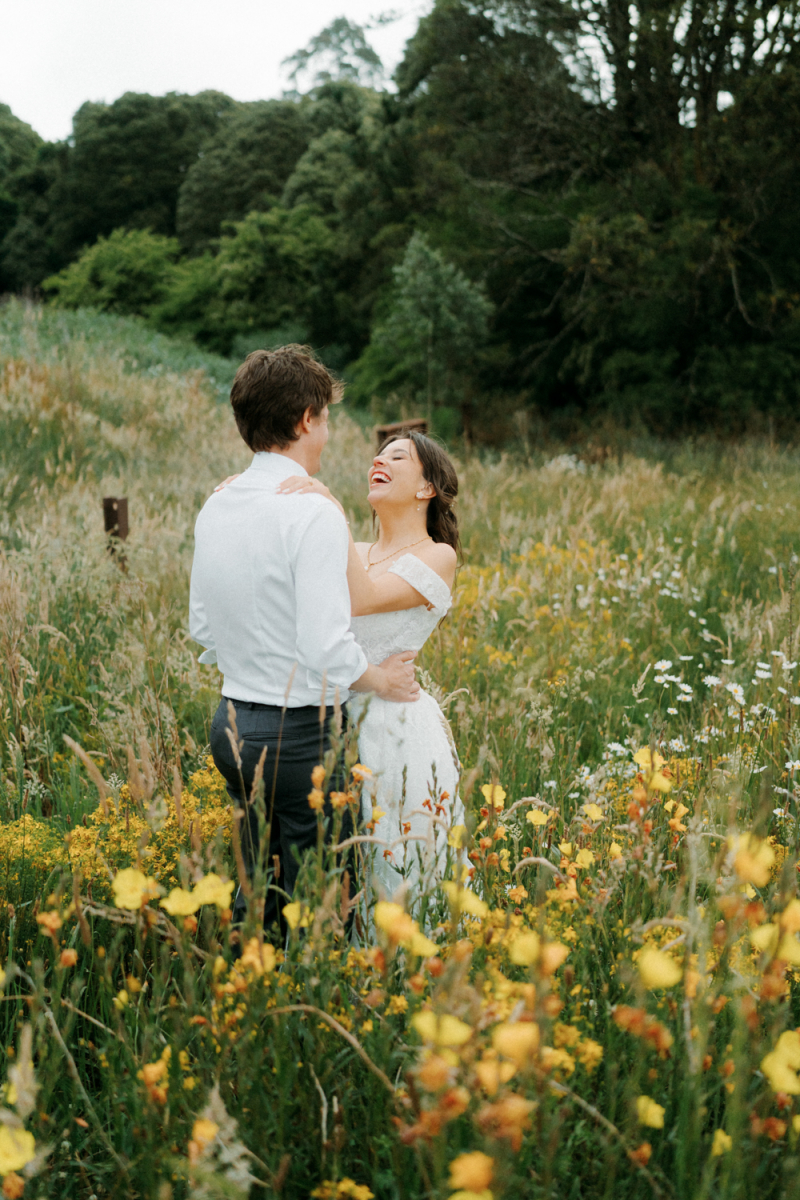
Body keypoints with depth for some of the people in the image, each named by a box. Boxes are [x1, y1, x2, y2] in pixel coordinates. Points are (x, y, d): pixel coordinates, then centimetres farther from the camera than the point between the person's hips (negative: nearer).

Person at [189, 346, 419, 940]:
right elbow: (327, 650, -22)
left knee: (256, 897, 20)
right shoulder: (313, 513, -19)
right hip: (298, 735, -8)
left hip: (230, 724, 8)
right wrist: (383, 680, -4)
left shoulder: (216, 506, 5)